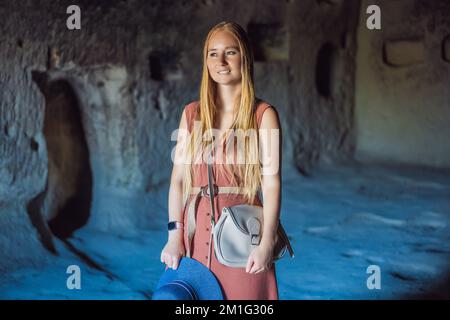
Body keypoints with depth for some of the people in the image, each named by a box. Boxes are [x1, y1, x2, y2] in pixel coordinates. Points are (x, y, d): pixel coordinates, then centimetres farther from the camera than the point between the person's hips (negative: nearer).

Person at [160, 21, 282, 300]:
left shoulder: (264, 115, -2)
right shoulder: (192, 114, 9)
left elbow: (272, 183, -8)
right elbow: (179, 178, 6)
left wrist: (266, 243, -16)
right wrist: (175, 235, -3)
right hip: (197, 232, 3)